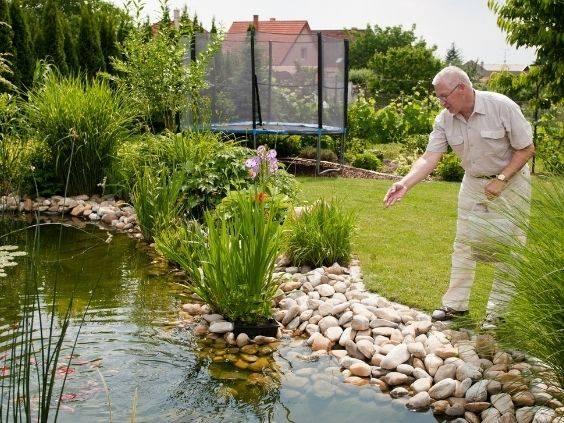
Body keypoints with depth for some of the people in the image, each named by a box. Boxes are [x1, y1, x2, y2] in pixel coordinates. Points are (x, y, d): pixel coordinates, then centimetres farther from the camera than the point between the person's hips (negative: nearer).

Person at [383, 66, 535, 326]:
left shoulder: (502, 107, -23)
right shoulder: (445, 119, -10)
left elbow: (526, 149, -15)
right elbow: (429, 158, -15)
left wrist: (500, 180, -21)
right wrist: (404, 184, -30)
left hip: (509, 181, -4)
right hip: (473, 183, 4)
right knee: (464, 244, 5)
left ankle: (498, 309, 11)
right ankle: (456, 303, 14)